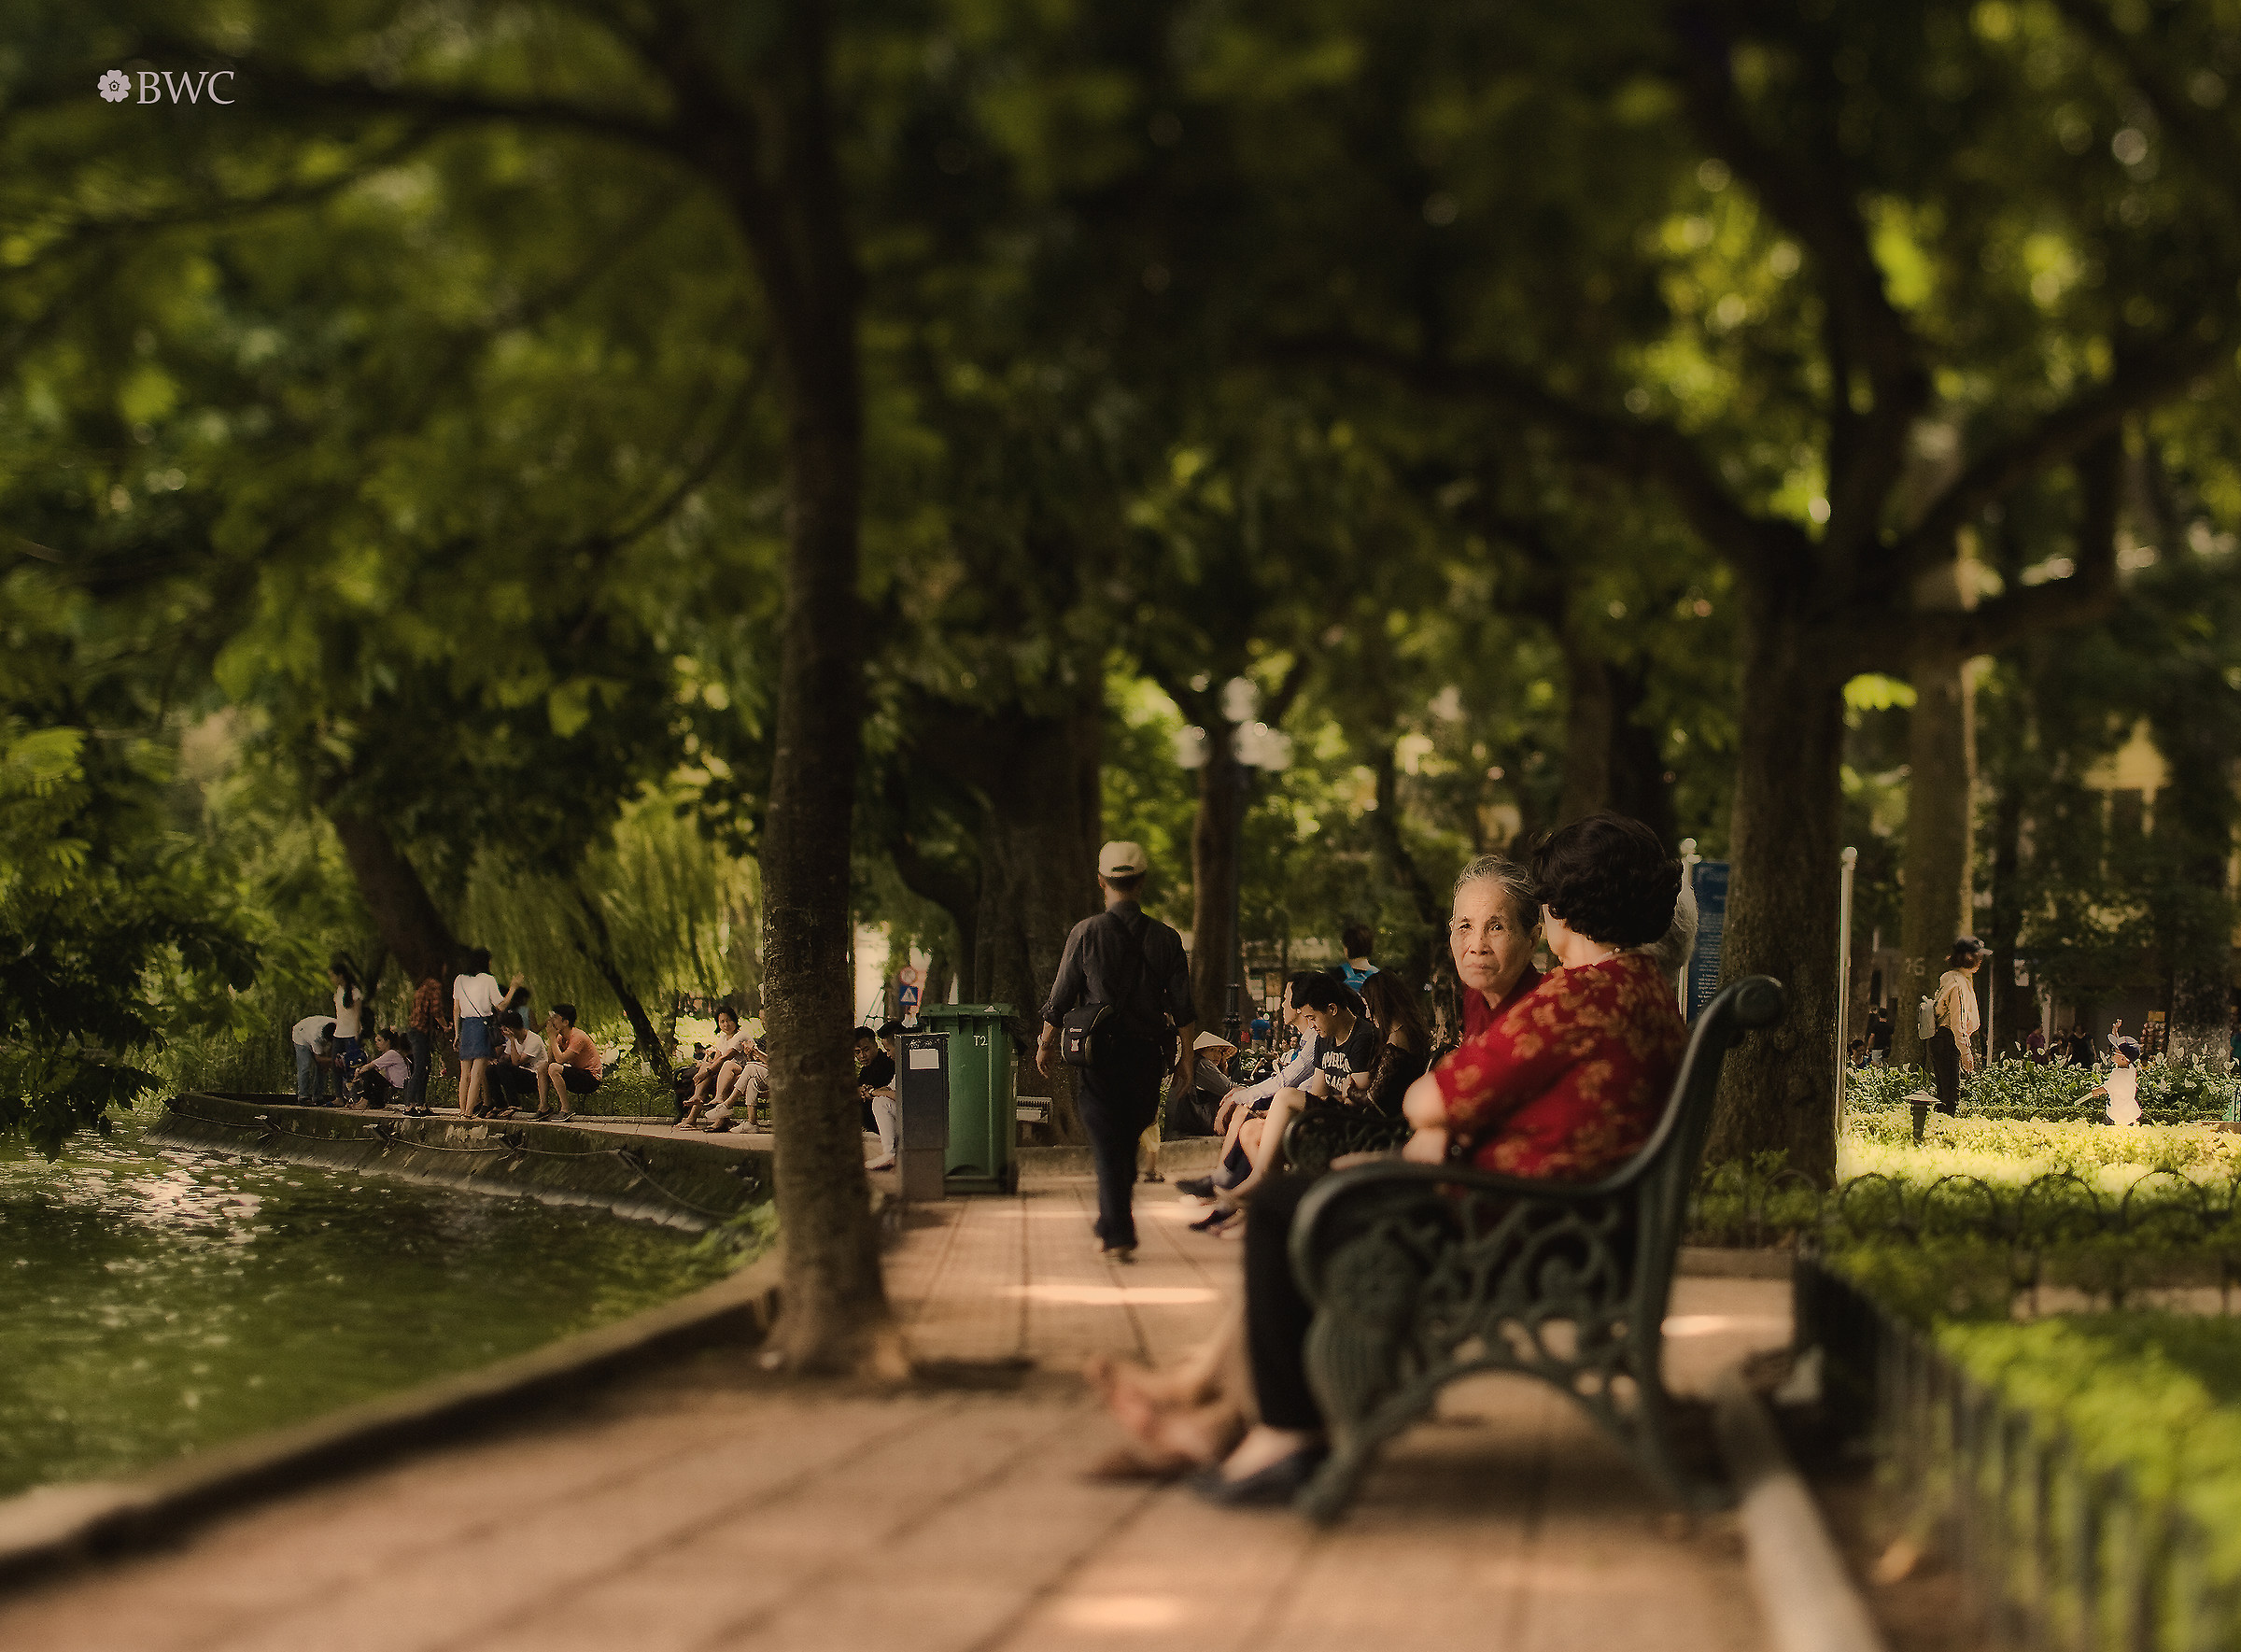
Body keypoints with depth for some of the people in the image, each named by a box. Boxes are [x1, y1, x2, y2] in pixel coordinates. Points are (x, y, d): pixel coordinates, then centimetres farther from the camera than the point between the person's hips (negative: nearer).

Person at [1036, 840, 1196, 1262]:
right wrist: (1185, 1057, 10)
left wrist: (1046, 1044, 13)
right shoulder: (1165, 938, 1)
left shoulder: (1087, 933, -6)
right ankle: (1111, 1225, 29)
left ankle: (1119, 1235, -9)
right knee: (1127, 1144, 18)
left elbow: (1060, 998, -1)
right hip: (1147, 1054, 3)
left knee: (1107, 1147, 0)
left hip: (1100, 1054, -3)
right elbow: (1183, 1007, 1)